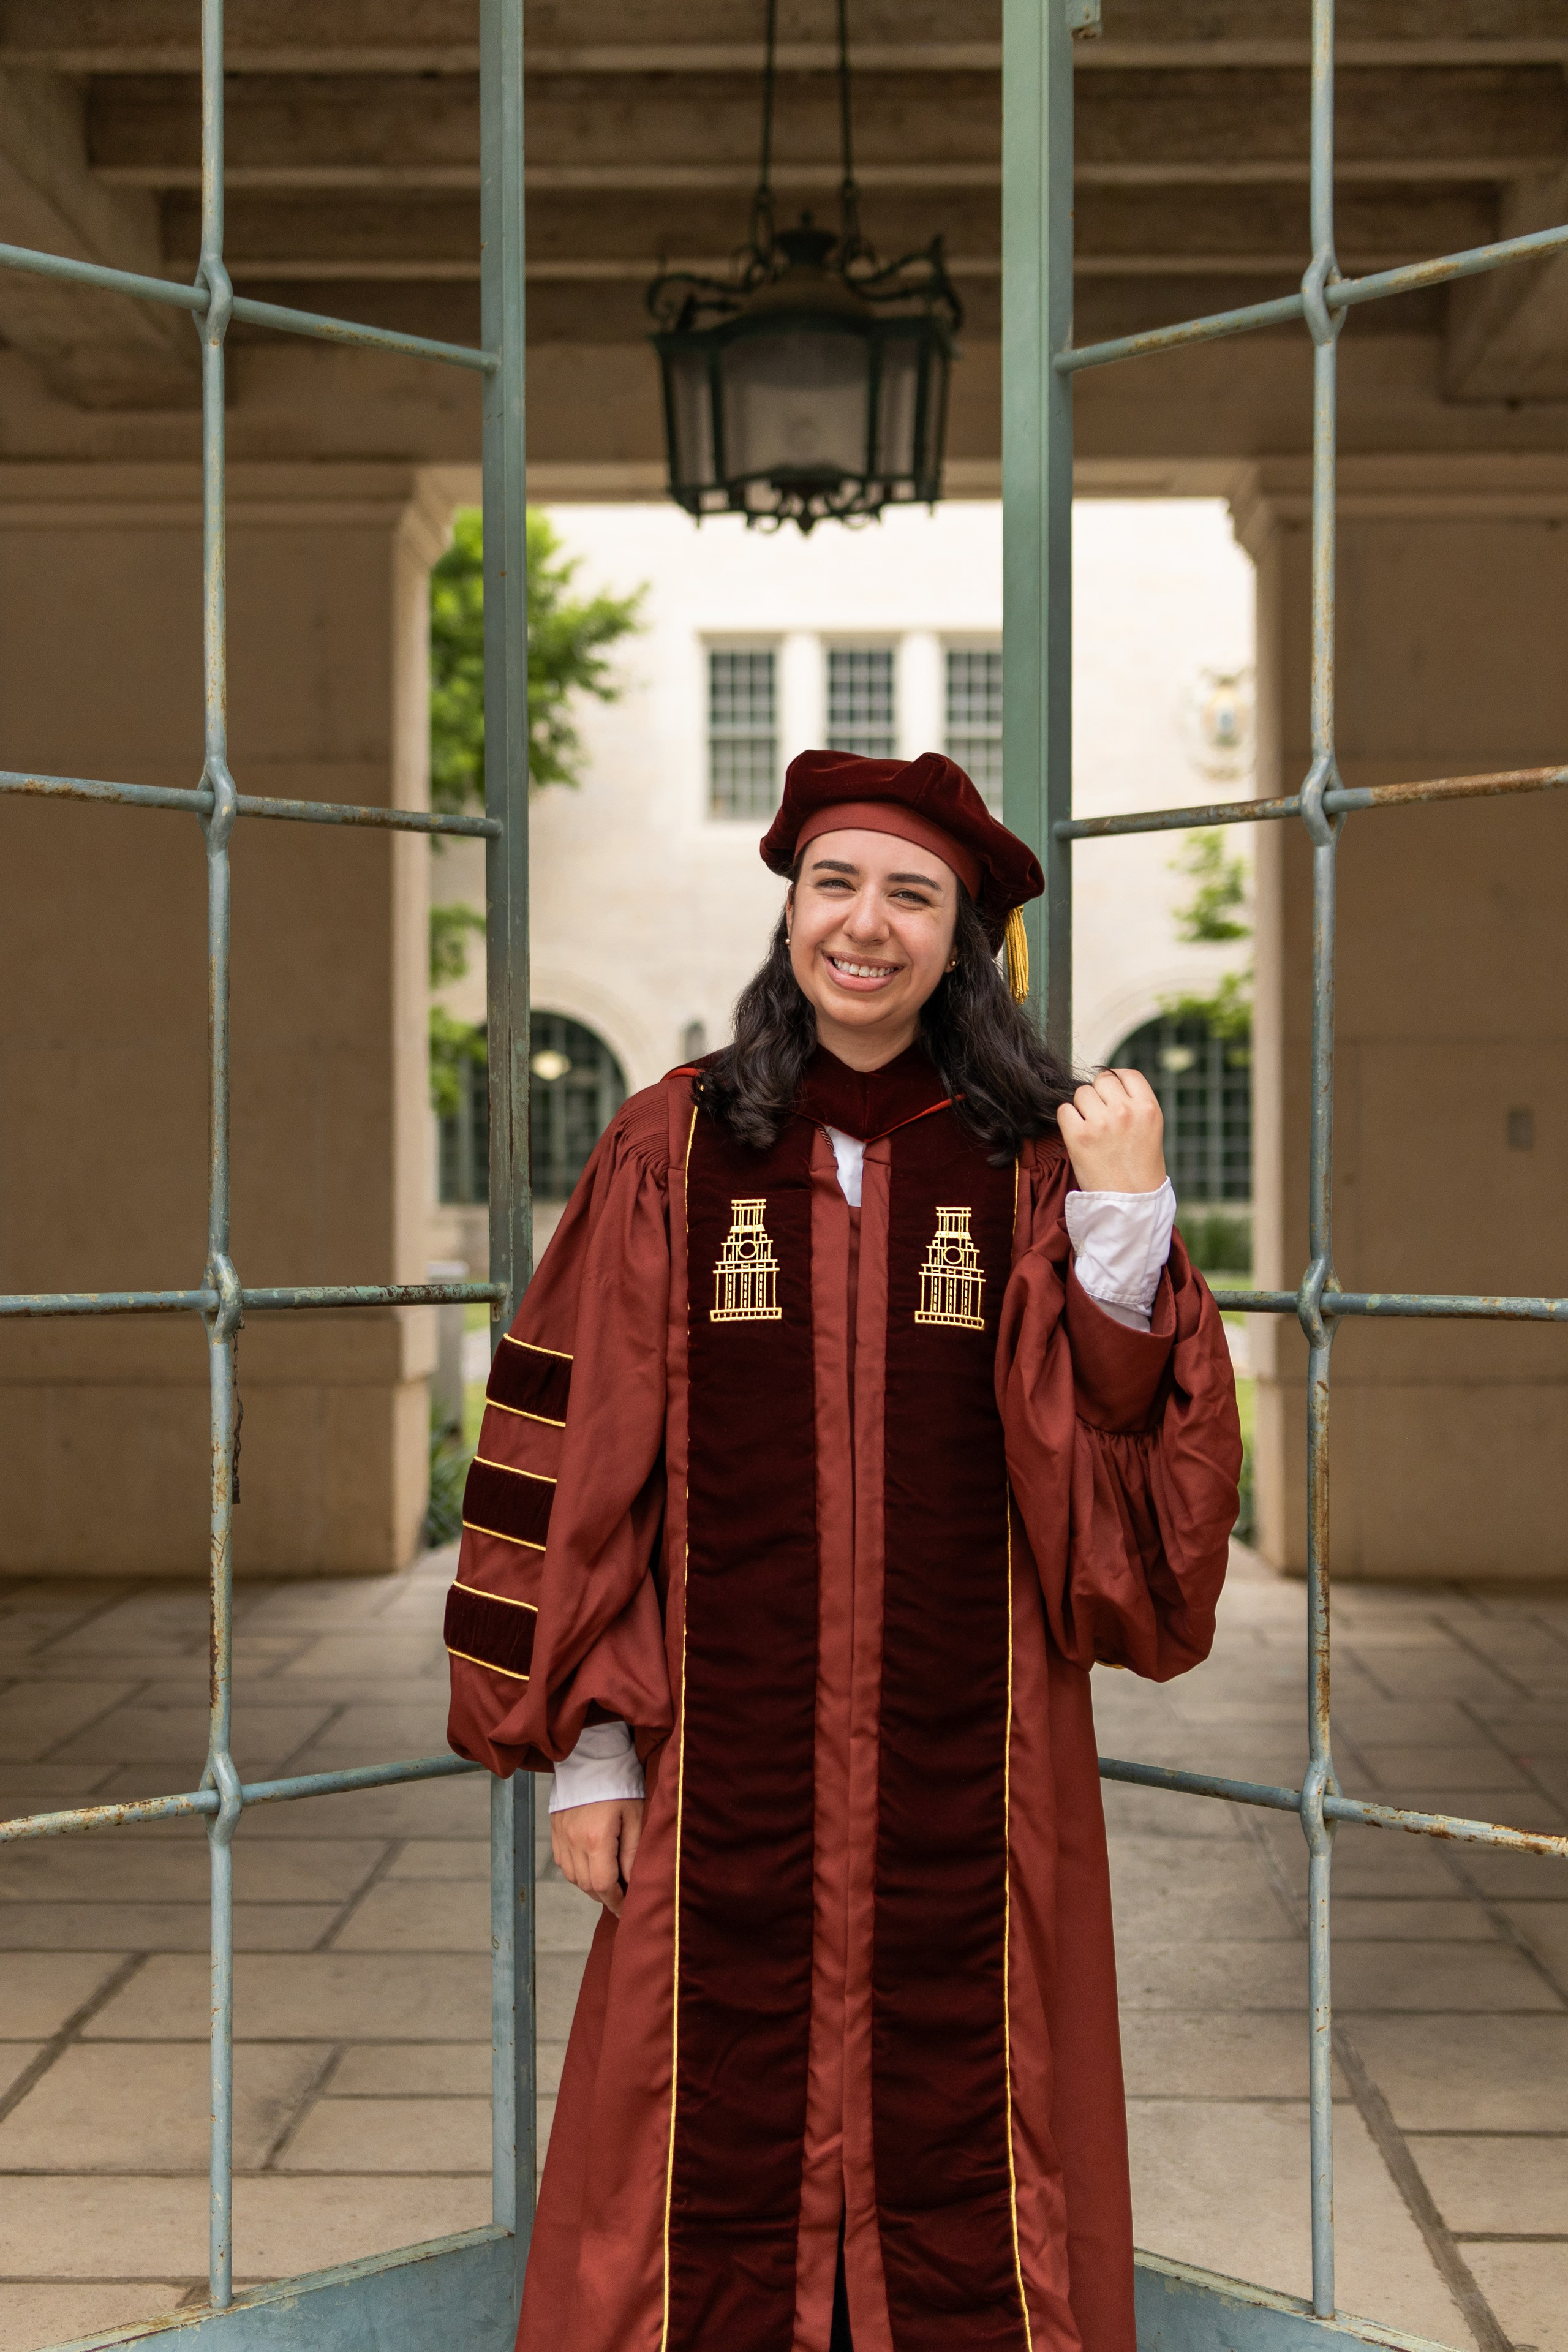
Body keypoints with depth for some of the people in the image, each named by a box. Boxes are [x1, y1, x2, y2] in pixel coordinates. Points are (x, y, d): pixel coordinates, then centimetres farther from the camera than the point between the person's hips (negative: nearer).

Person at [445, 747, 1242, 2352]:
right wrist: (582, 1743, -2)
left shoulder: (1032, 1164, 3)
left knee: (956, 2166, 8)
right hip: (726, 1772, 0)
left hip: (968, 1767, 0)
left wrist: (1127, 1225, -17)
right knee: (724, 2166, 8)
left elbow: (1115, 1465, -5)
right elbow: (575, 1460, 1)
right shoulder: (670, 1150, 1)